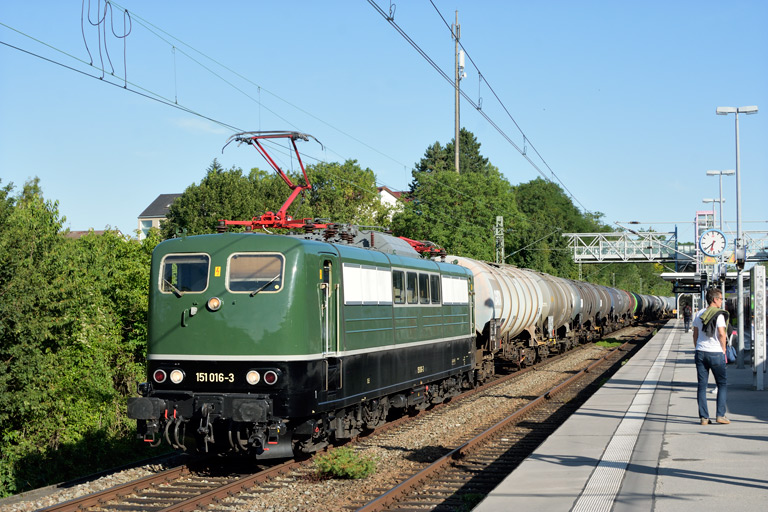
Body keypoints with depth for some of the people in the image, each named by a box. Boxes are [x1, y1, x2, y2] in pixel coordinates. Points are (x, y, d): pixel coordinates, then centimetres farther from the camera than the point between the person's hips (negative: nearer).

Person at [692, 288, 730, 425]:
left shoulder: (699, 314, 10)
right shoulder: (719, 315, -9)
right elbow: (721, 334, -14)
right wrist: (724, 351, -3)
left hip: (701, 352, 5)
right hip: (715, 353, -5)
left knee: (702, 385, 5)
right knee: (721, 384, 8)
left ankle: (703, 417, 4)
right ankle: (720, 415, 3)